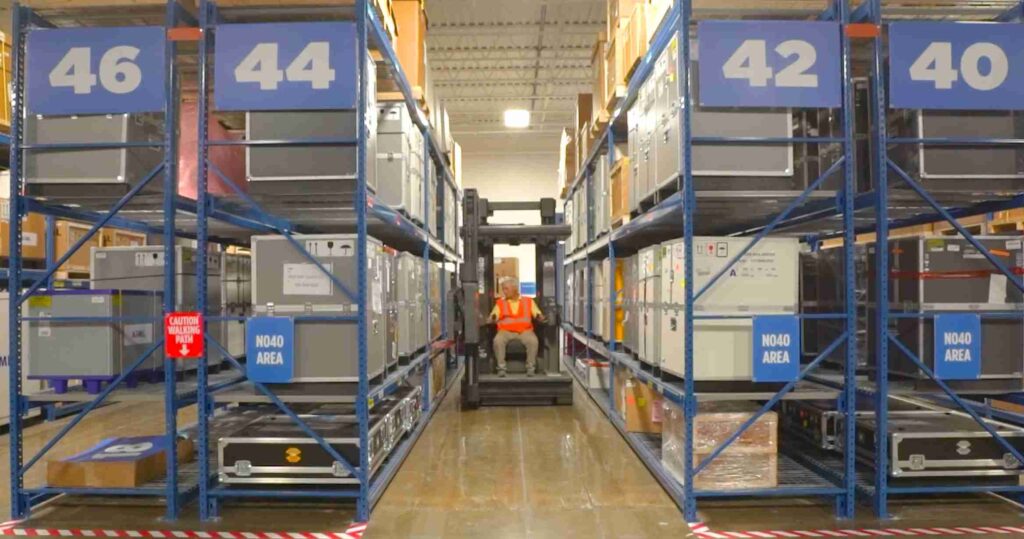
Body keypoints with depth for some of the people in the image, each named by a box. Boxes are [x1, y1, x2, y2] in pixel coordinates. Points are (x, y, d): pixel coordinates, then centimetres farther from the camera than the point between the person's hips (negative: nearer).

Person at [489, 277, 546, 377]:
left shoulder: (528, 301, 14)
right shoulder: (500, 302, 14)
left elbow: (538, 314, 9)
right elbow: (493, 317, 6)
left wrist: (540, 317, -14)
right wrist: (492, 318, -18)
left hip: (525, 330, 0)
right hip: (505, 331, 0)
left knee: (533, 341, -31)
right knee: (498, 340, -31)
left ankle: (530, 367, -16)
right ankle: (501, 368, -21)